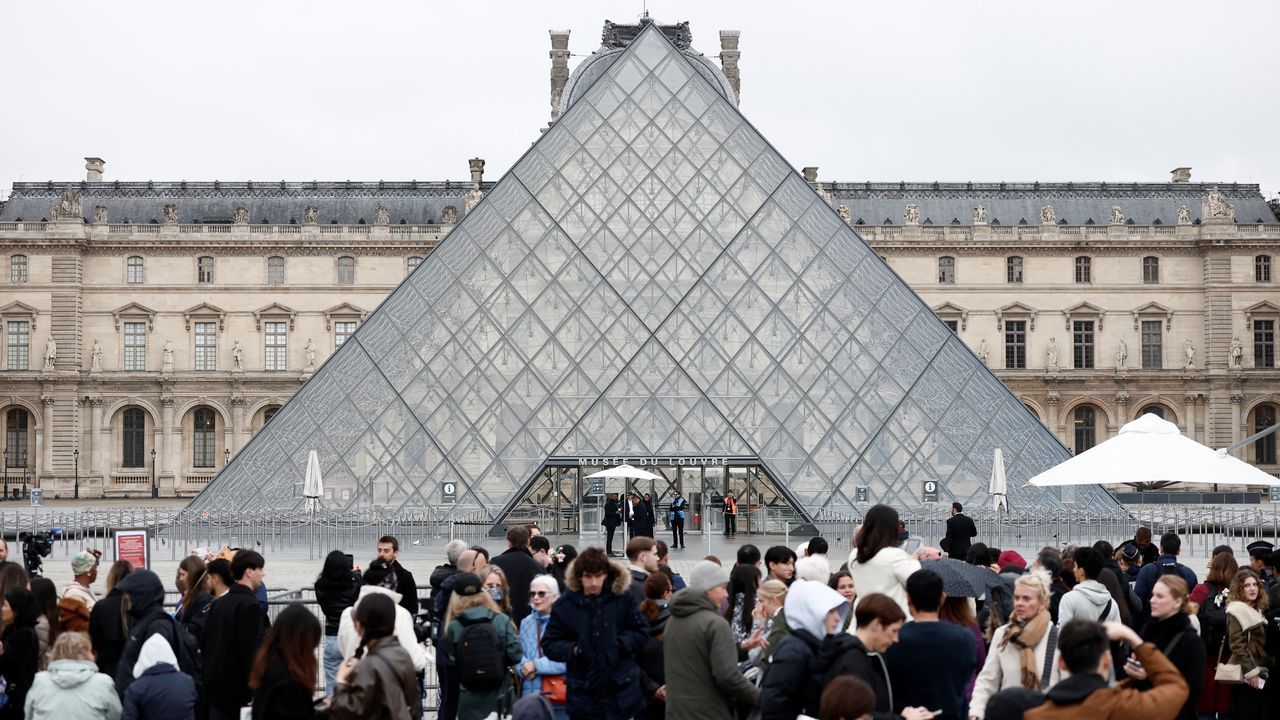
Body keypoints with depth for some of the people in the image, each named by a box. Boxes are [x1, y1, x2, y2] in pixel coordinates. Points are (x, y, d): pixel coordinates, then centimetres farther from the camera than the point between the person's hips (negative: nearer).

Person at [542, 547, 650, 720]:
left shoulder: (623, 597, -5)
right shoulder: (565, 605, -4)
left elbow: (641, 633, 4)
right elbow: (549, 644, 2)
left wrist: (621, 643, -13)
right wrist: (572, 650, -15)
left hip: (621, 691, 0)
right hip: (583, 694, 0)